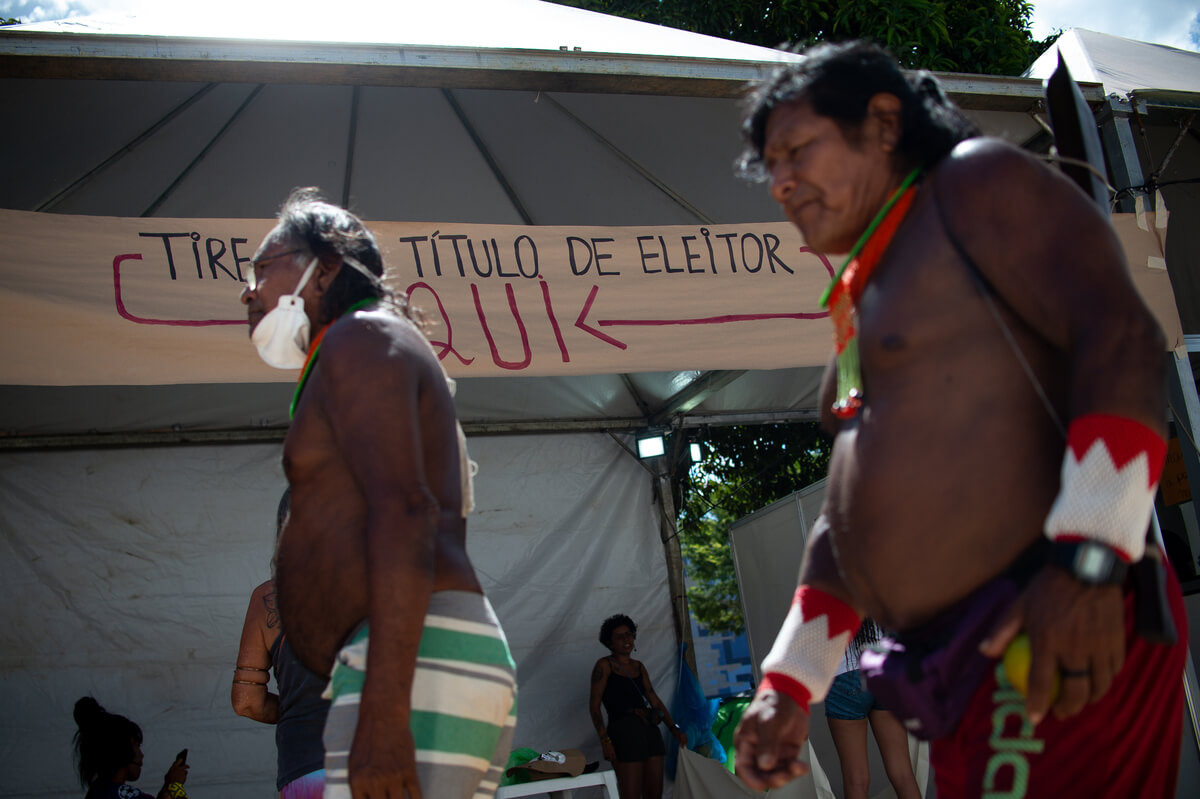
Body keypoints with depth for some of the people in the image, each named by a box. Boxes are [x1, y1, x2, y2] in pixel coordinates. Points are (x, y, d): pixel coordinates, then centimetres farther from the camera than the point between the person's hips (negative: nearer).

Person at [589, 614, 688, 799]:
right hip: (625, 733, -7)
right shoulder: (605, 665, -1)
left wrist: (674, 728, 9)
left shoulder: (638, 666, 19)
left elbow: (654, 699, 18)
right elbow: (594, 705, -7)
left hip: (649, 730, 7)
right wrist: (604, 740, -16)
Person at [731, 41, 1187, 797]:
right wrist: (789, 684, 15)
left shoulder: (976, 182, -2)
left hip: (1062, 643, -8)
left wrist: (1087, 562, -26)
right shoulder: (859, 305, 22)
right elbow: (847, 516, 22)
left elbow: (1122, 337, -16)